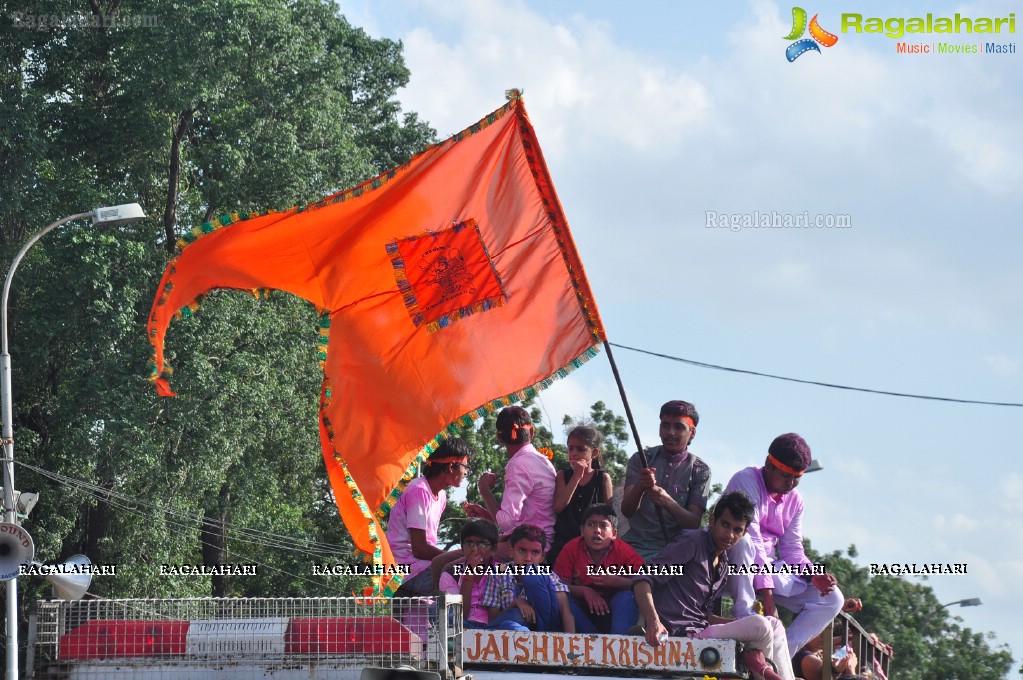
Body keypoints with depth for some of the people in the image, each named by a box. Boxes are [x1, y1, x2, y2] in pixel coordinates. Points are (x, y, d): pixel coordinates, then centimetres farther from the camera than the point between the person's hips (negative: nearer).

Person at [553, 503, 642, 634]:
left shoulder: (623, 551, -11)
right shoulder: (571, 549, -8)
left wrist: (616, 582, -35)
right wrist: (585, 591, -27)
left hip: (611, 613, -1)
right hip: (583, 613, 1)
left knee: (626, 596, -30)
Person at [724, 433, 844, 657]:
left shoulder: (794, 500, 11)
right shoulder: (746, 481, -14)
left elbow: (792, 548, 11)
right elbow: (751, 539, -23)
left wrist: (812, 574, -13)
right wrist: (767, 596, -30)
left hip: (770, 567, 7)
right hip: (735, 564, -7)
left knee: (832, 599, -7)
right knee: (742, 542, -41)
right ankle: (745, 620, -38)